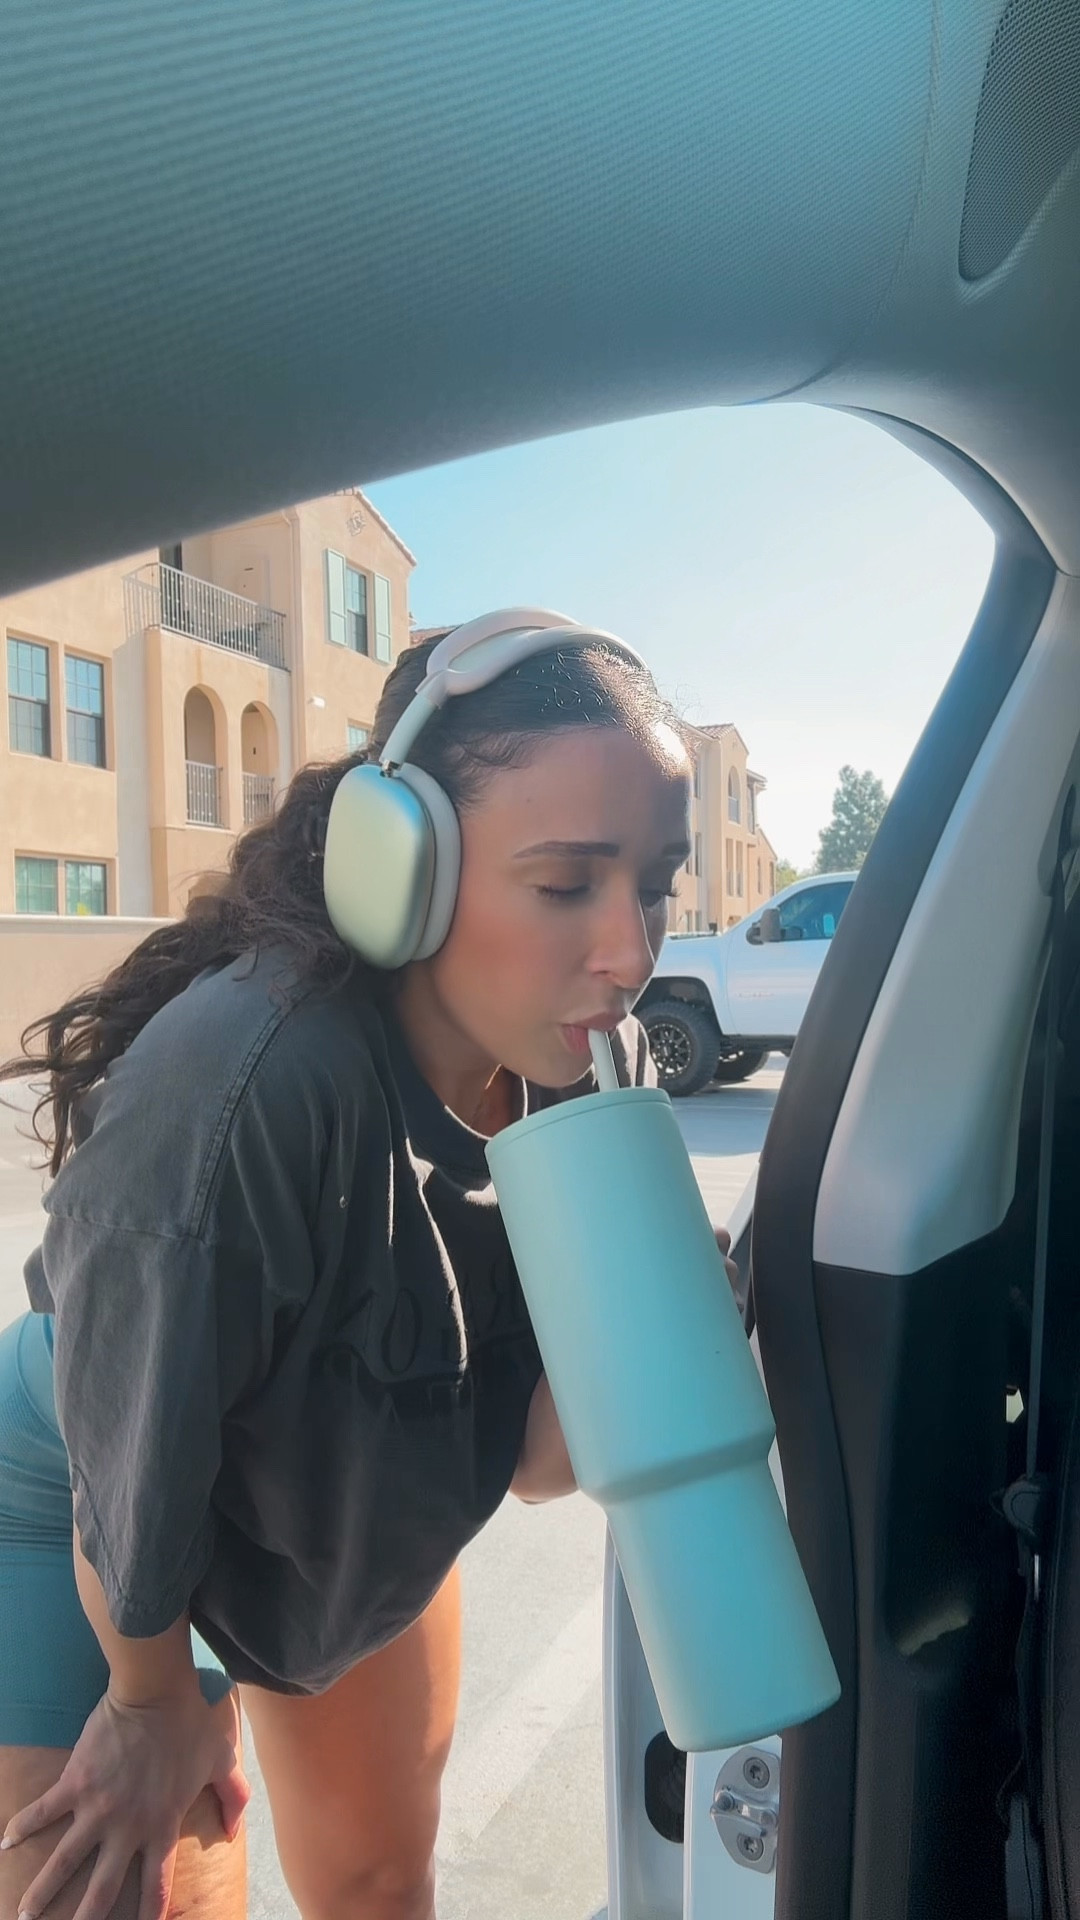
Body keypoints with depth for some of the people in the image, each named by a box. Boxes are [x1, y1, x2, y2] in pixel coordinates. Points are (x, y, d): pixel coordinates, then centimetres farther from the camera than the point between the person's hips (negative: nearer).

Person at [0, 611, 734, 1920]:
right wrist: (156, 1700, -6)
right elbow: (133, 1469, -23)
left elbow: (531, 1463, -16)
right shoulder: (249, 1082, -40)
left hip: (358, 1493, 5)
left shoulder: (593, 1066, -22)